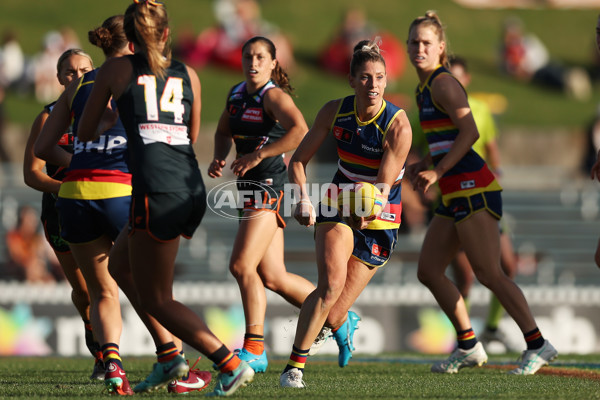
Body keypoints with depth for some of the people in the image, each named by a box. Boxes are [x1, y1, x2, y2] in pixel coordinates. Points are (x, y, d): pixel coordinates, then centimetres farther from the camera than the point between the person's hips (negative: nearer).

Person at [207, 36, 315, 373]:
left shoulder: (274, 96, -12)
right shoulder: (237, 94, 12)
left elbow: (300, 131, -30)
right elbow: (224, 132, 27)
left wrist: (258, 155, -28)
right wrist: (219, 158, 6)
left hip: (270, 188, -9)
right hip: (252, 189, 9)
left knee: (242, 265, -15)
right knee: (272, 277, 10)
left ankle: (254, 349, -7)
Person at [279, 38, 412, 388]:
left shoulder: (398, 126, -21)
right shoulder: (335, 111, -10)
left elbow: (383, 187, -21)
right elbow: (299, 160, -2)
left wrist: (367, 213, -41)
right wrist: (304, 200, -19)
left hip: (380, 218, -2)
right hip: (339, 205, 2)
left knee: (331, 315, -4)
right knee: (331, 283, -26)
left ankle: (342, 321, 36)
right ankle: (295, 366, -15)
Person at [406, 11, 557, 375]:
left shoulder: (443, 84, -10)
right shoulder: (426, 88, 18)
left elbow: (469, 132, -20)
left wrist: (438, 171, -21)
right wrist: (423, 165, 13)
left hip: (473, 189, -10)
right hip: (455, 196, 10)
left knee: (489, 274, -12)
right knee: (429, 271, 8)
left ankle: (538, 345, -10)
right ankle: (469, 346, 14)